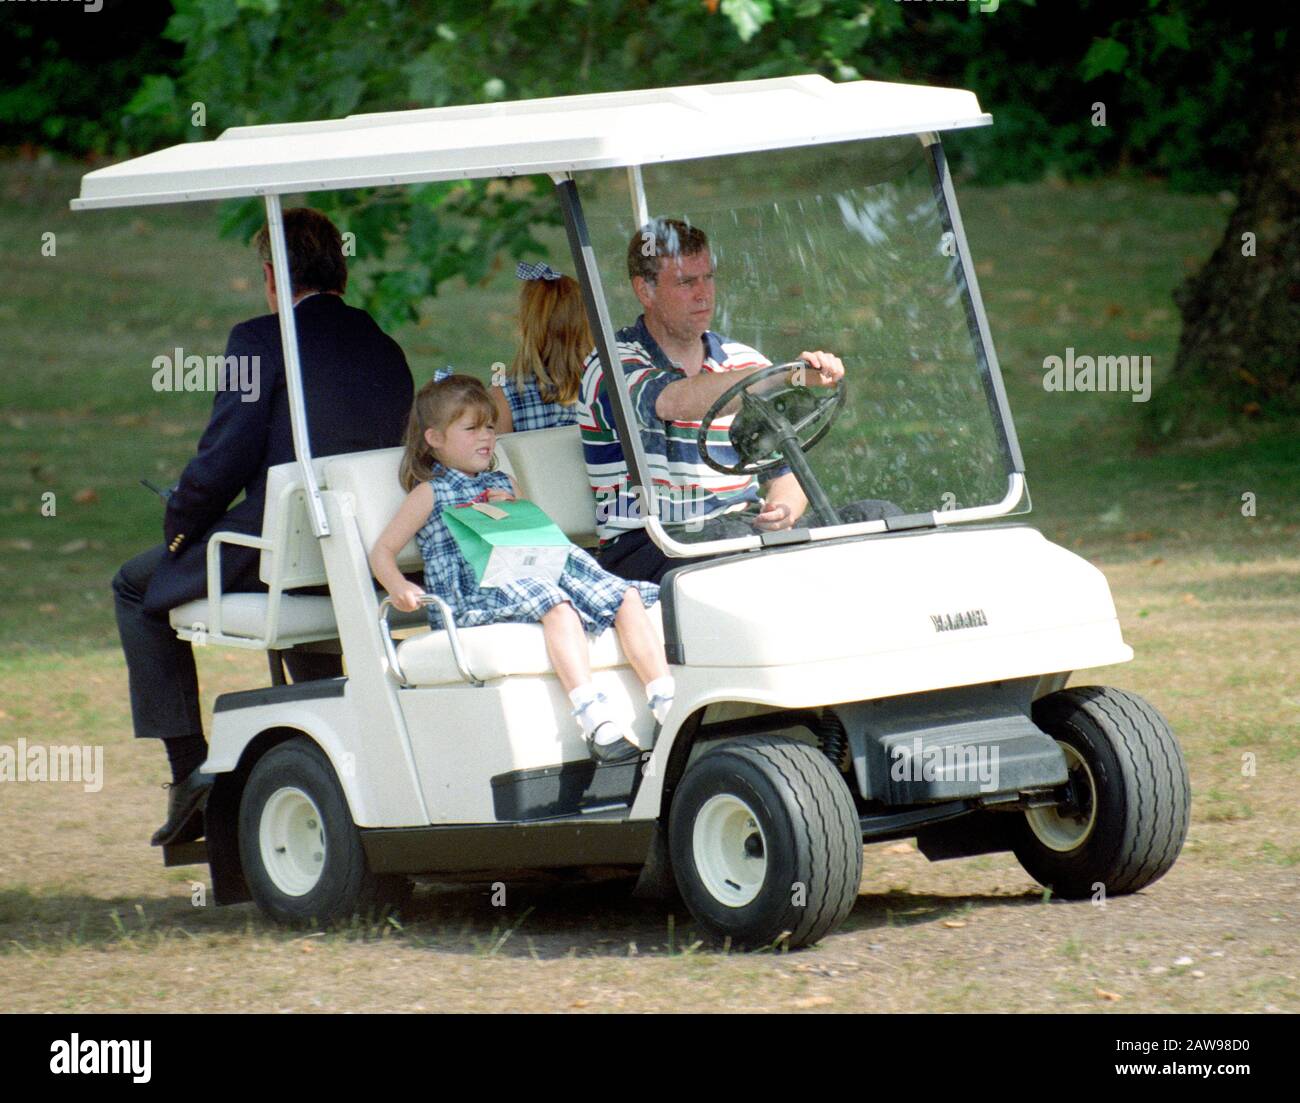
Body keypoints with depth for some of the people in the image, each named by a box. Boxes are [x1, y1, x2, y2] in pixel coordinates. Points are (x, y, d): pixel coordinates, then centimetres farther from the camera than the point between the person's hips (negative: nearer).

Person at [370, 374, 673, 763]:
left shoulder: (504, 484, 27)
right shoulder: (430, 493, 10)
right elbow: (382, 551, 6)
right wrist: (399, 588, -15)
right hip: (472, 603, -6)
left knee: (626, 597, -15)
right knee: (555, 604, -37)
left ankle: (667, 704, -26)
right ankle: (595, 724, -50)